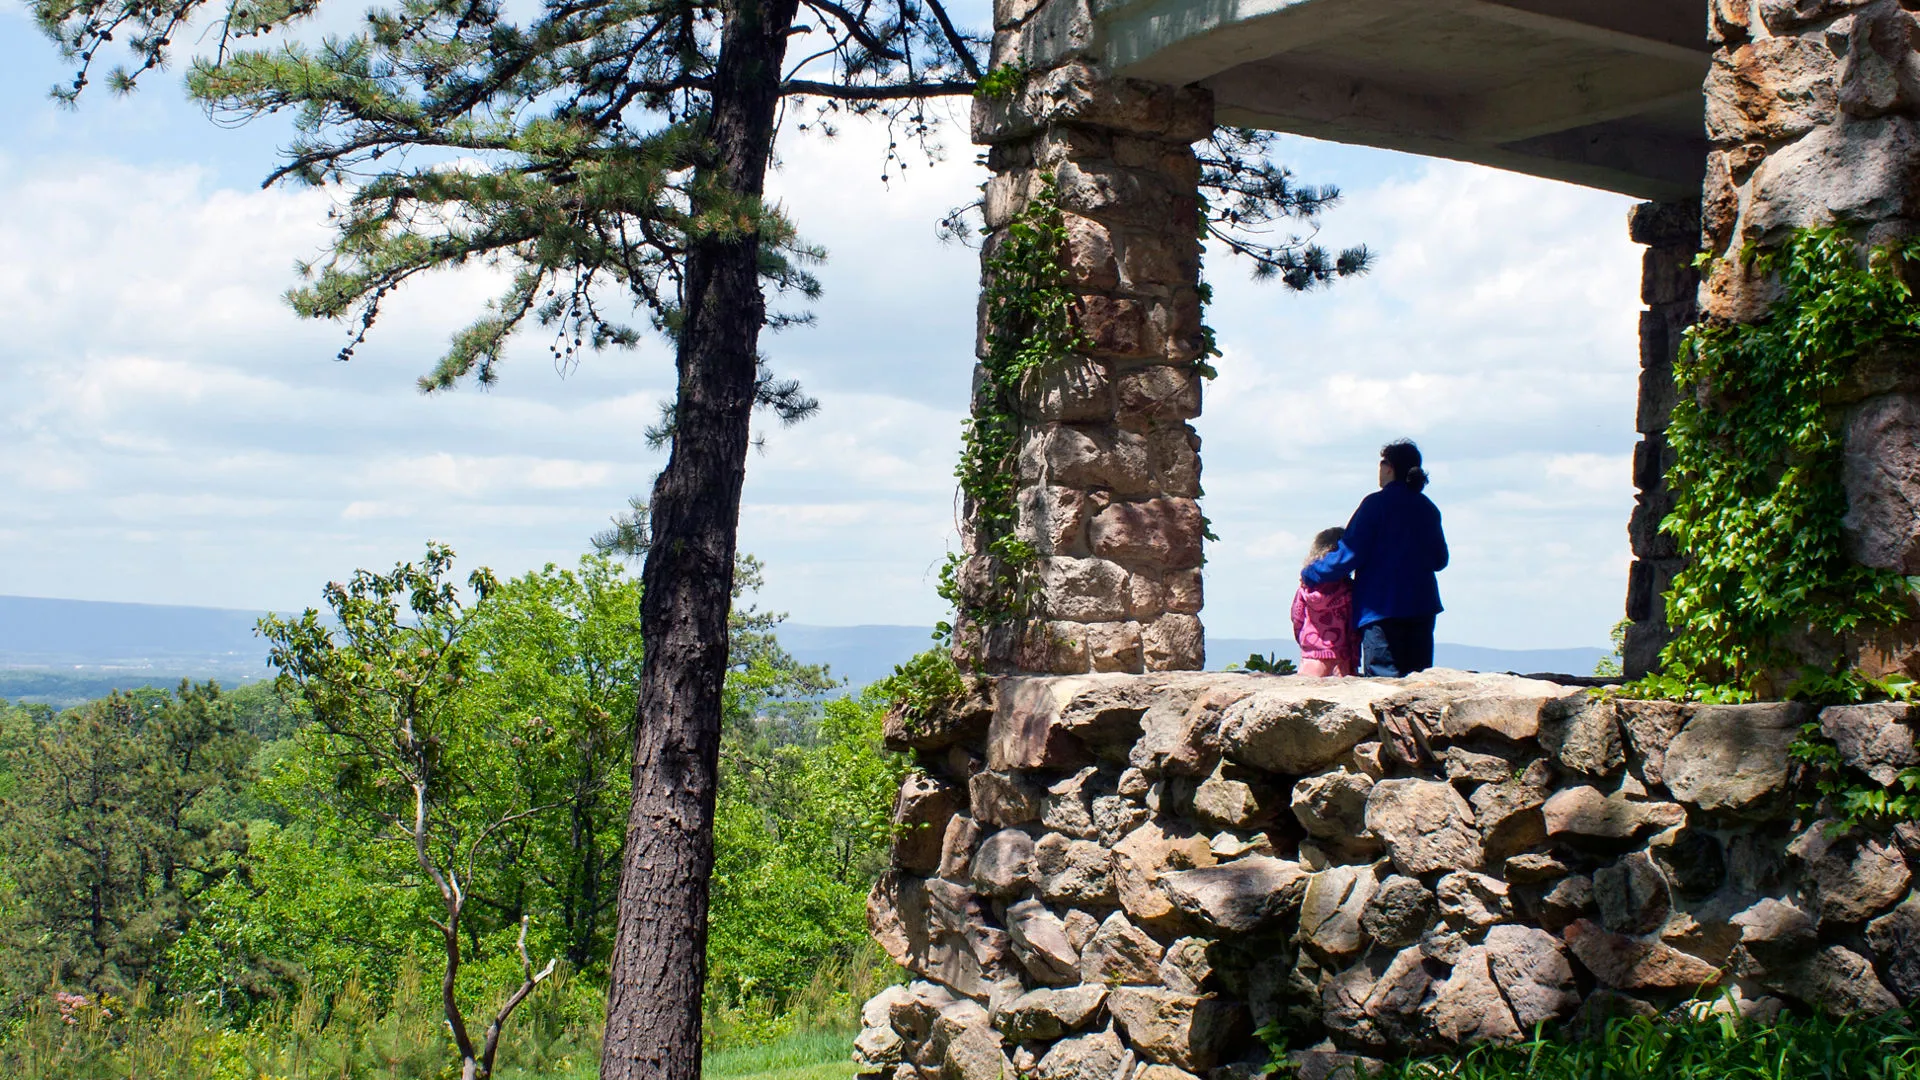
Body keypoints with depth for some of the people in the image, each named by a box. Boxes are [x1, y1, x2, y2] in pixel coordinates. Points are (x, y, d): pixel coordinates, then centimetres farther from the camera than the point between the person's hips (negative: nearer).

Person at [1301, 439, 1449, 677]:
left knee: (1383, 679, -7)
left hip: (1382, 607, -6)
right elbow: (1439, 560, 19)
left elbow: (1349, 554, -11)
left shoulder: (1377, 503, -7)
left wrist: (1310, 574, 1)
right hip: (1422, 608, 6)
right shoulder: (1428, 508, 12)